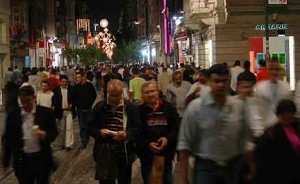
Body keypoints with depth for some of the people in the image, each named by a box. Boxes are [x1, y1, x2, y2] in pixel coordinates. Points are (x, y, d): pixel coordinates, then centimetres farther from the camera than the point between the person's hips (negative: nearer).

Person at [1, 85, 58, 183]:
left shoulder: (46, 112, -5)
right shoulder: (13, 115, -1)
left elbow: (54, 132, -1)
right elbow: (7, 138, 5)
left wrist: (44, 135, -24)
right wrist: (5, 161, 4)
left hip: (42, 160, -1)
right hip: (22, 161, 1)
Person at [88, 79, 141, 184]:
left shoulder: (131, 108, -4)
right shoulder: (99, 107, 1)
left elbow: (137, 129, -4)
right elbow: (90, 126, 5)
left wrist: (126, 134, -23)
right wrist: (99, 132, -16)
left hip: (124, 154, -1)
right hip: (104, 153, 1)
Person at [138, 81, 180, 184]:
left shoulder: (169, 108, 1)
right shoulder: (139, 110, -3)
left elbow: (176, 127, -1)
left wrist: (168, 138, -18)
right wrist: (148, 144, -21)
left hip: (166, 152, 1)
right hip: (147, 154, -1)